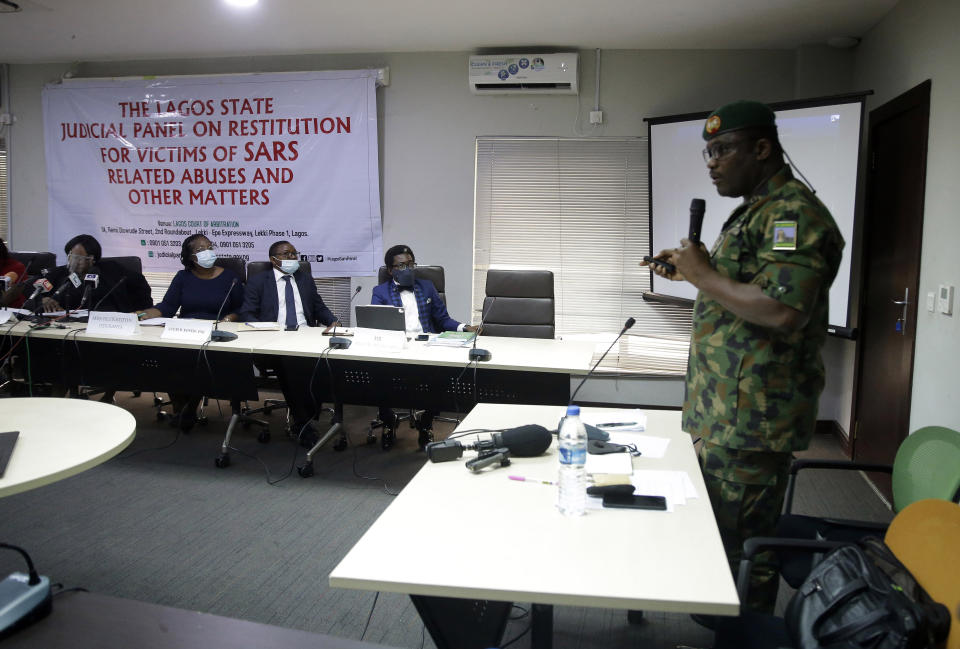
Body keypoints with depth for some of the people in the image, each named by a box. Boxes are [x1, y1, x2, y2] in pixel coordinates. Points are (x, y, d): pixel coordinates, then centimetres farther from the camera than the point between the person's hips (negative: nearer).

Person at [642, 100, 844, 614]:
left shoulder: (792, 213, -15)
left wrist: (705, 276, -17)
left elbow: (781, 310, -28)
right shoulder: (754, 210, 18)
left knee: (740, 539, 0)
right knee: (717, 528, 18)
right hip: (727, 411, 11)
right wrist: (695, 272, 12)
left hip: (751, 418, -10)